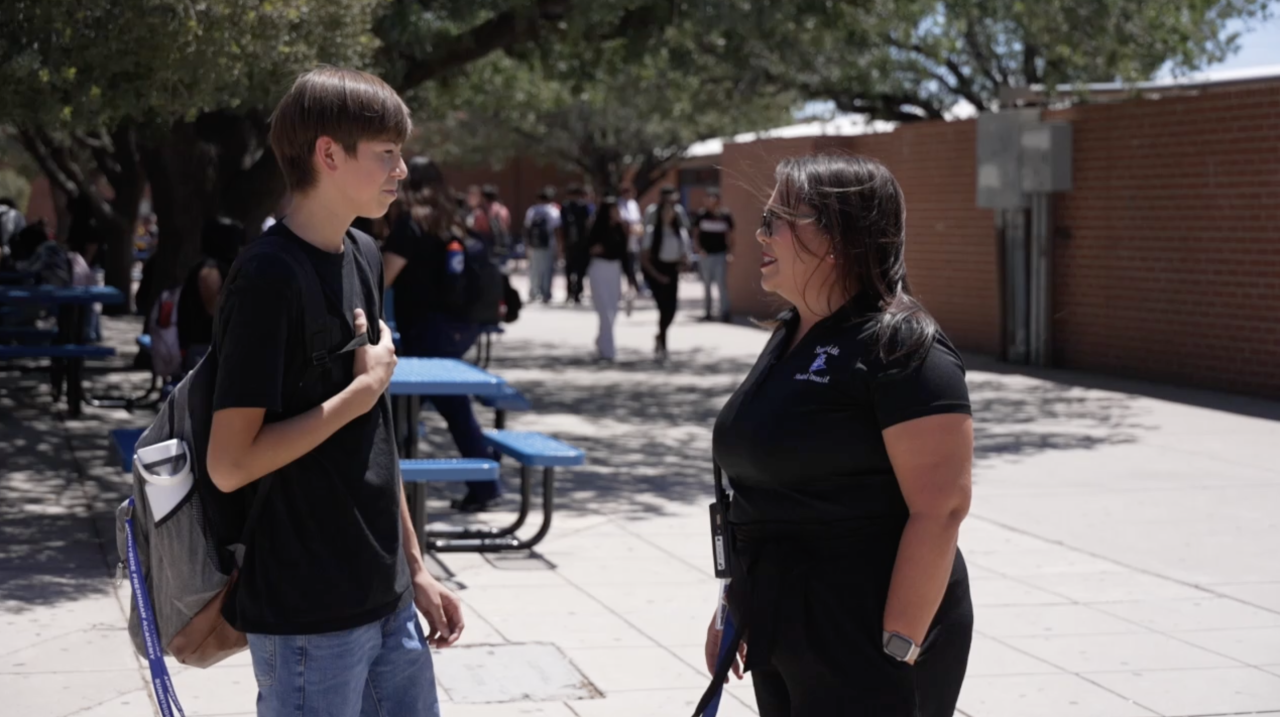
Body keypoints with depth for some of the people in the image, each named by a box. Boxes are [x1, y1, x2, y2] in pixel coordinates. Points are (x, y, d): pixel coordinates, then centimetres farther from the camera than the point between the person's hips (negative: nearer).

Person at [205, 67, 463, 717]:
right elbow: (229, 464, -21)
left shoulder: (361, 256, 9)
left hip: (384, 596, 8)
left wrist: (415, 569, 15)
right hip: (307, 616, -8)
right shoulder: (269, 280, -17)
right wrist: (363, 389, -16)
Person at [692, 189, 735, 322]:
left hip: (721, 255, -2)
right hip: (706, 255, 2)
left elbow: (730, 235, 4)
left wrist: (730, 252, -8)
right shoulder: (701, 214, -1)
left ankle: (725, 312, -8)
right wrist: (699, 249, -8)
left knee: (722, 284, -8)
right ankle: (708, 312, 17)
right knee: (707, 285, 9)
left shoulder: (725, 215, -2)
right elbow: (695, 234, 6)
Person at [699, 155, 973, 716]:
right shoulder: (790, 338, 12)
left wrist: (896, 649, -22)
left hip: (863, 643, -8)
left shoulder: (902, 349, -15)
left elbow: (941, 508, -21)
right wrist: (733, 607, 20)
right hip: (781, 638, 8)